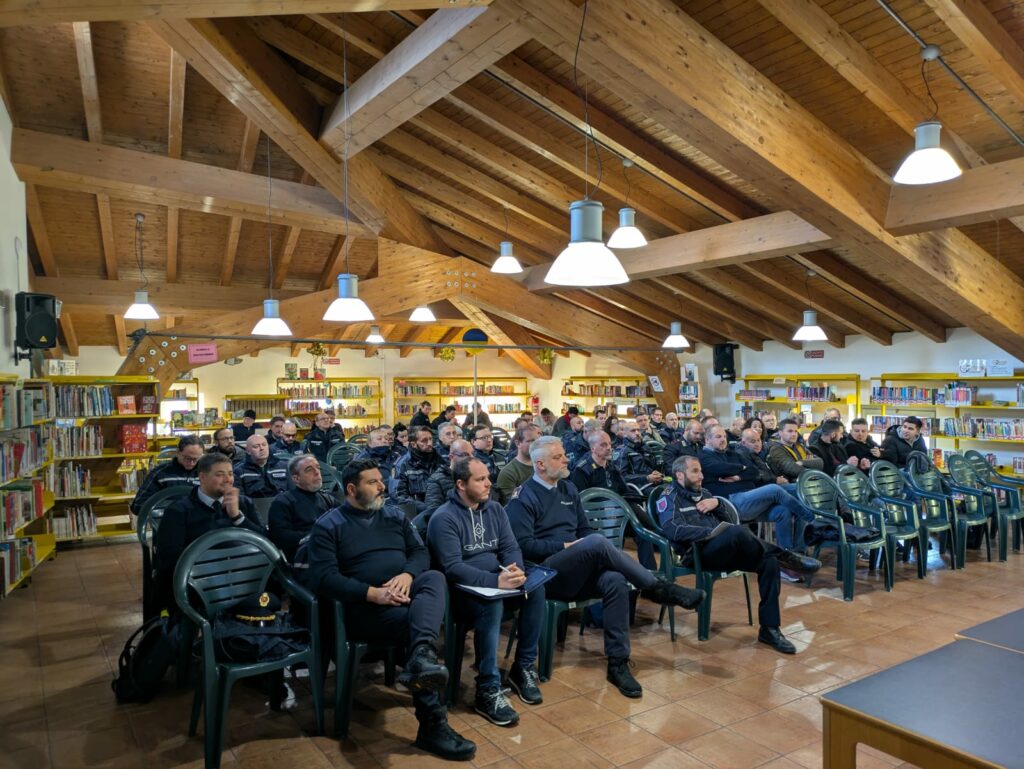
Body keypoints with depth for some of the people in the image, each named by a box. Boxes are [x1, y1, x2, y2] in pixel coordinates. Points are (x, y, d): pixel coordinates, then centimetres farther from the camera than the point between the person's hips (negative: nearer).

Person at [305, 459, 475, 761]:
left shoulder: (395, 516, 18)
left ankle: (421, 656, -54)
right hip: (363, 607, -4)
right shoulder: (328, 526, 2)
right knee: (416, 619, -32)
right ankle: (433, 722, -28)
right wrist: (373, 593, -21)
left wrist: (408, 575, -13)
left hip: (404, 595, 4)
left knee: (434, 577, -30)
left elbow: (421, 552, 11)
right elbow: (323, 578, -10)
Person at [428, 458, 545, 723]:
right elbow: (452, 567, -21)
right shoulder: (443, 518, -12)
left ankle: (524, 667, -5)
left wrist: (517, 571, -21)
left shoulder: (495, 509, 8)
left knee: (536, 589, -21)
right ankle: (488, 691, -25)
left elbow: (511, 548, 3)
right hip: (463, 589, -6)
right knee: (491, 605, -37)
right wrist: (495, 580, -32)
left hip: (497, 581, 6)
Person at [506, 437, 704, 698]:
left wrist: (593, 552, -2)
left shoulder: (568, 489, 17)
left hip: (578, 573, 6)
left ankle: (618, 663, -21)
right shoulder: (523, 497, -4)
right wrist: (566, 546, -13)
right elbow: (524, 545, -12)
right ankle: (658, 587, -18)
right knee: (598, 542, -31)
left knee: (616, 581, -28)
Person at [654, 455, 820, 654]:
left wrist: (717, 503, -1)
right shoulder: (669, 497, 2)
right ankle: (785, 557, -11)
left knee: (769, 561, -16)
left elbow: (731, 521, 19)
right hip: (698, 553, -7)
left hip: (724, 550, 7)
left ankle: (769, 628, -10)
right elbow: (673, 530, -17)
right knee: (737, 532, -35)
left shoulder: (702, 493, 23)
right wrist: (713, 532, -21)